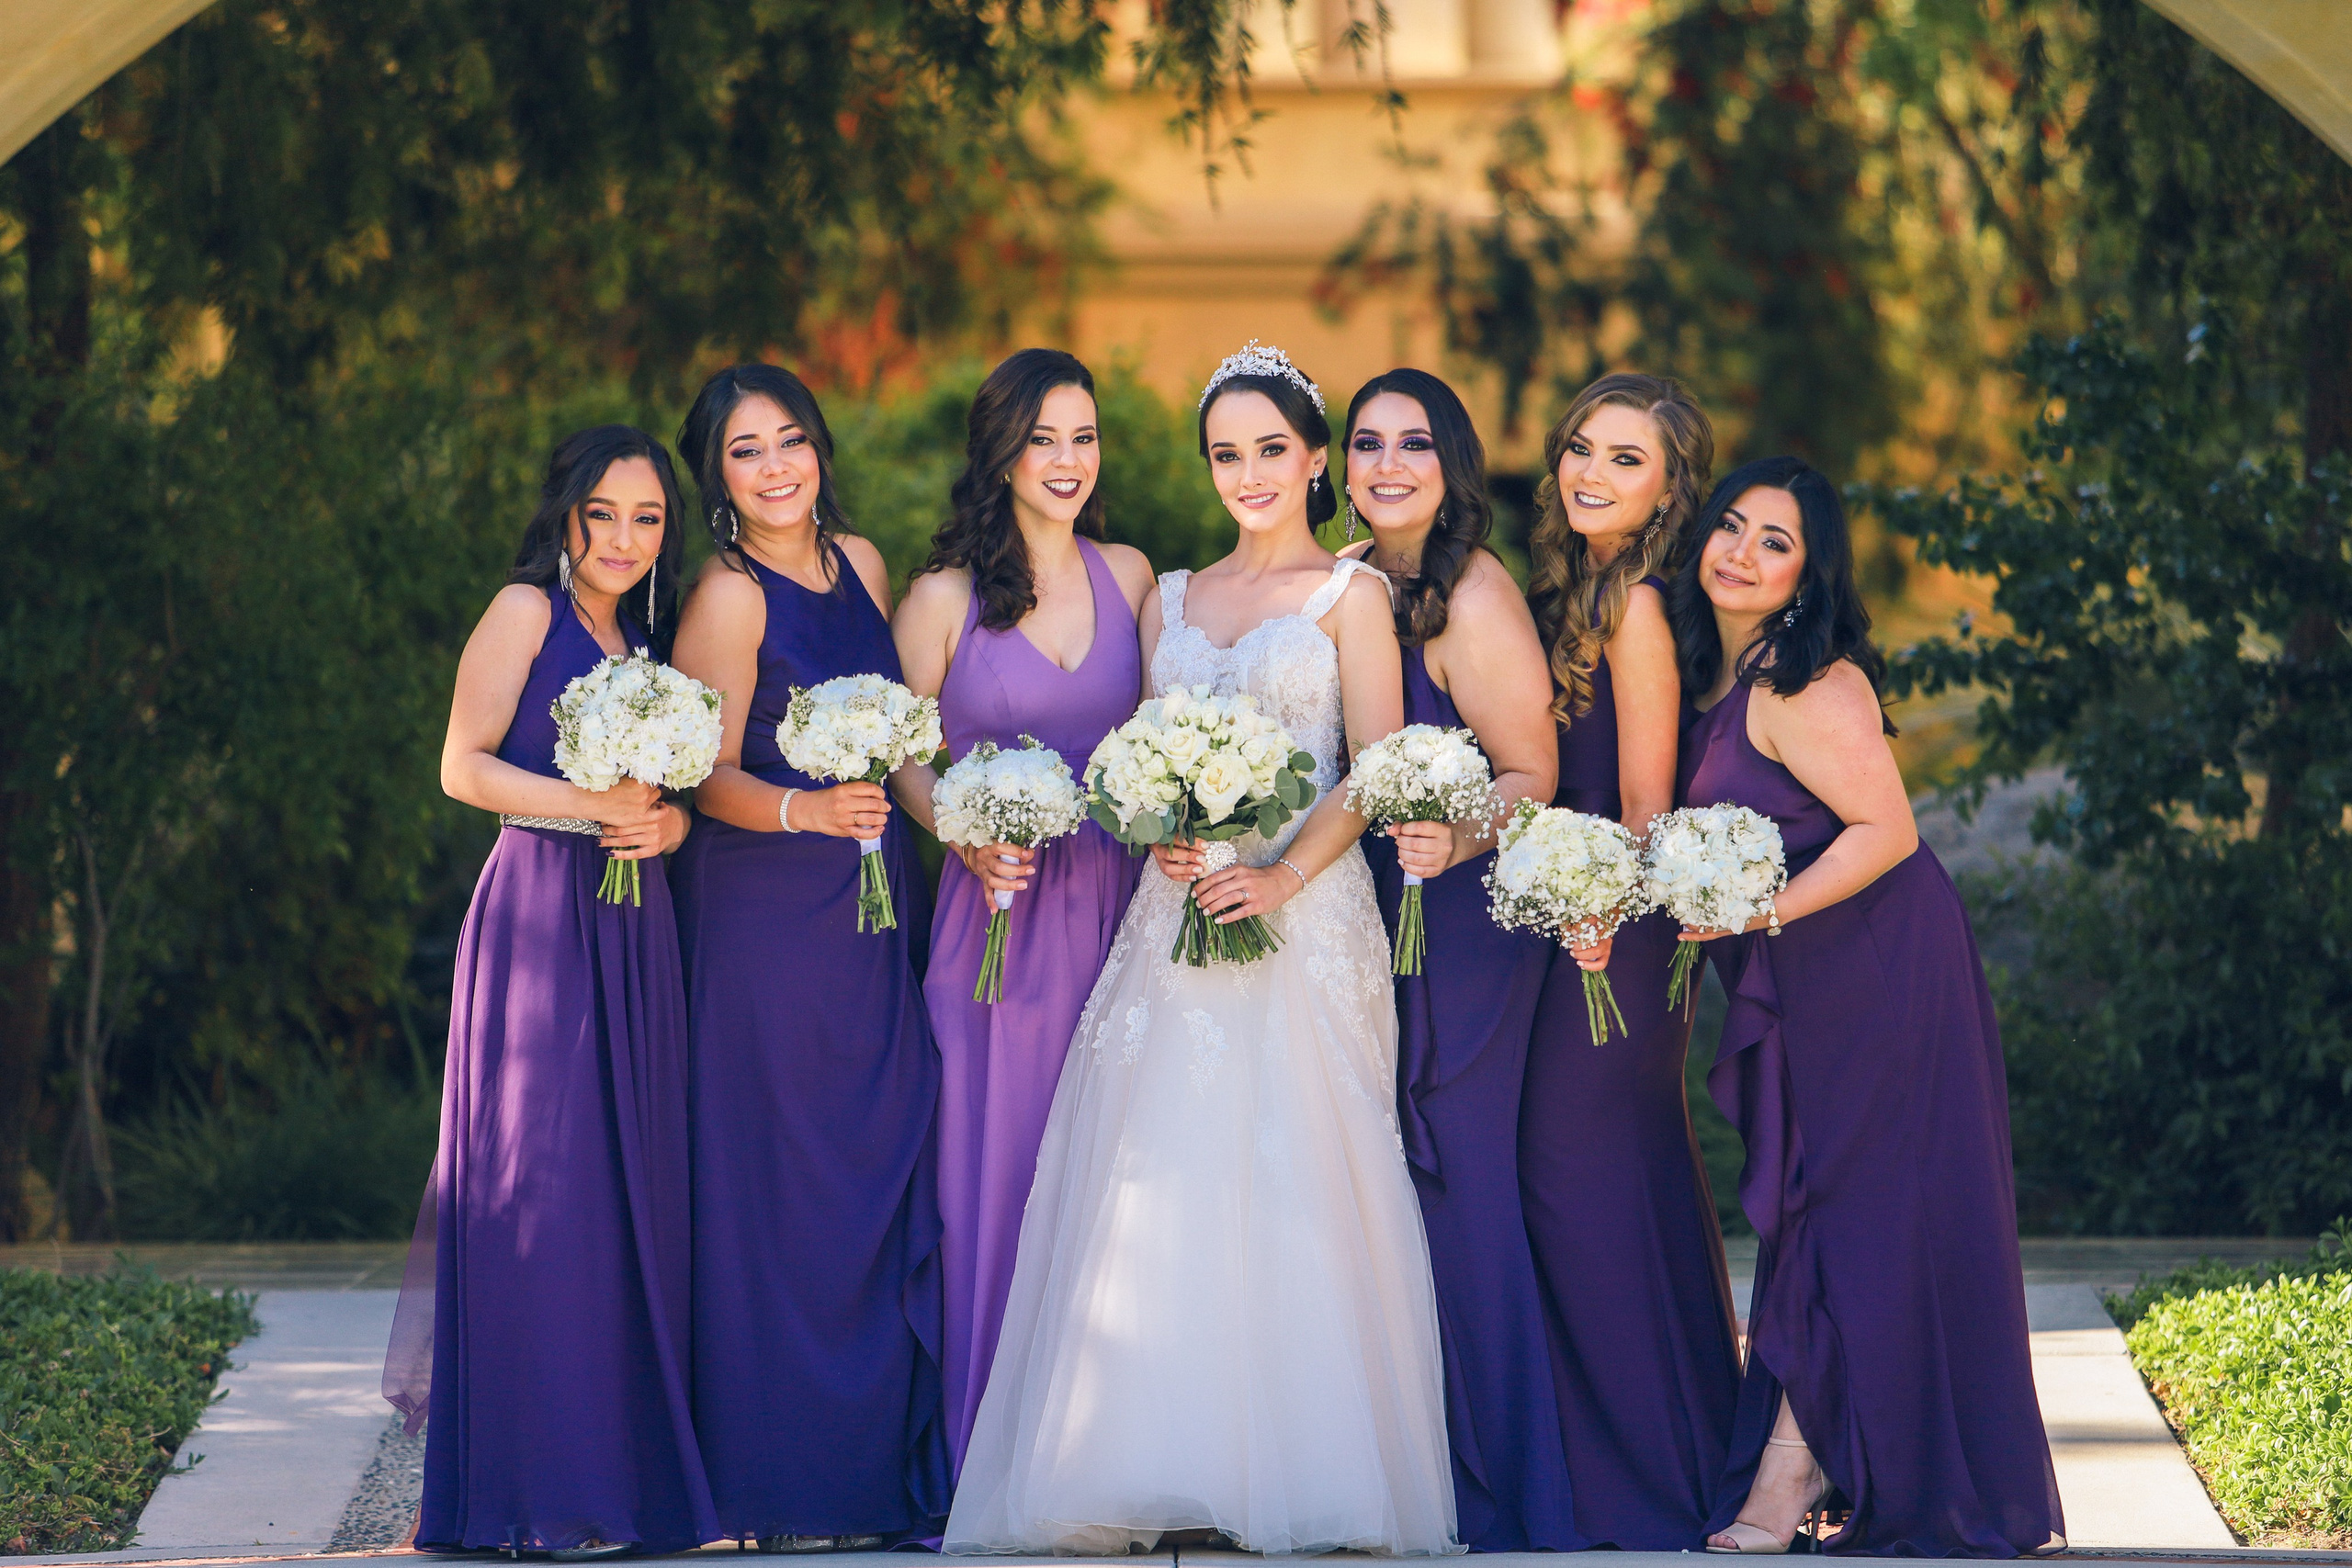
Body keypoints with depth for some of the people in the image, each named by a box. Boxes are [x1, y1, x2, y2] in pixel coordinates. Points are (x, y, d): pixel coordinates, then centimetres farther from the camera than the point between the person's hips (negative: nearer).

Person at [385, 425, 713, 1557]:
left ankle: (628, 1471, 6)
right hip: (540, 916, -7)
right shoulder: (527, 611, 0)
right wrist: (590, 804, -16)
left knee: (632, 1185, 3)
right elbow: (463, 766, -5)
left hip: (634, 931, 7)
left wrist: (669, 821, -2)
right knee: (541, 1181, -9)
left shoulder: (645, 637, 19)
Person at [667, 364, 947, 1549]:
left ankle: (887, 1460, 13)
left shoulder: (859, 563, 11)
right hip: (765, 914, -7)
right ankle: (786, 1485, 1)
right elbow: (711, 777, -12)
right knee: (786, 1189, -5)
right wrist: (804, 812, -29)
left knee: (887, 1176, 6)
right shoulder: (728, 598, -10)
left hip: (872, 913, 7)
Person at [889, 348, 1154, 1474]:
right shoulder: (945, 599, -2)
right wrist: (966, 830, -13)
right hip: (999, 910, -3)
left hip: (1113, 905, 3)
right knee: (994, 1173, -2)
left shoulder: (1128, 577, 8)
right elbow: (900, 757, 3)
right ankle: (991, 1458, 5)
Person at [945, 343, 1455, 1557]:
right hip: (1180, 910, 4)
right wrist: (1160, 838, -5)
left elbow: (1375, 768, -3)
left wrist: (1285, 874, -16)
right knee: (1156, 1176, -4)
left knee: (1293, 1178, -9)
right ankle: (1165, 1467, -2)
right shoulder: (1171, 601, 17)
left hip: (1306, 907, -4)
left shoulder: (1350, 594, 4)